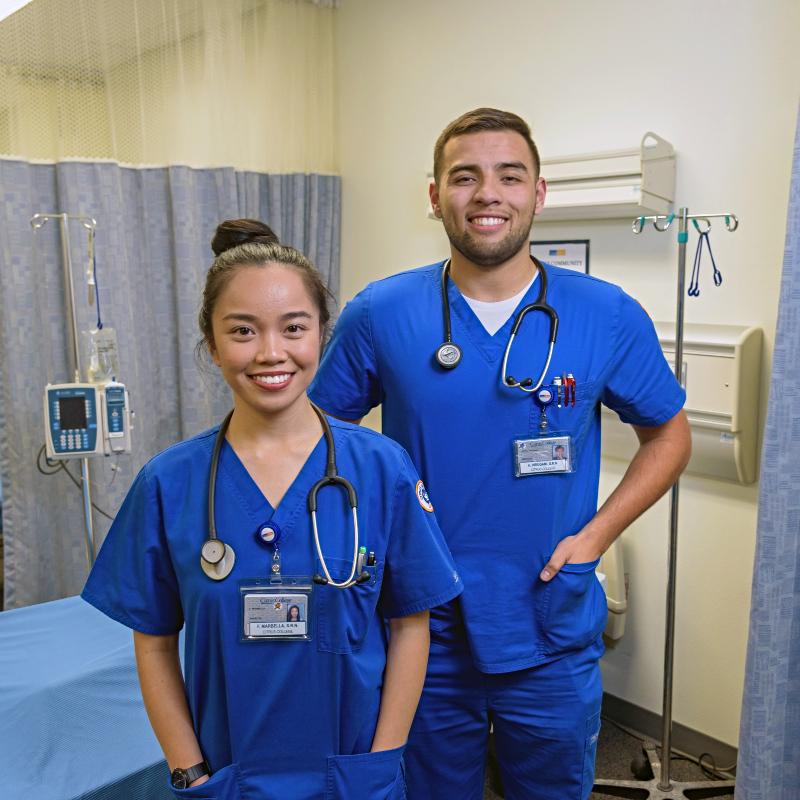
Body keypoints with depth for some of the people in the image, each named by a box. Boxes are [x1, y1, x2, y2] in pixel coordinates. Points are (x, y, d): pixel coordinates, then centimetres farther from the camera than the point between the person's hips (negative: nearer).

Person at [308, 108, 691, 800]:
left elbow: (669, 435, 6)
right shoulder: (378, 315, -7)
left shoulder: (609, 317, -7)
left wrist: (594, 535, -6)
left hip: (552, 639, 1)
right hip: (421, 633, 0)